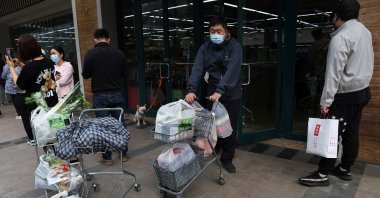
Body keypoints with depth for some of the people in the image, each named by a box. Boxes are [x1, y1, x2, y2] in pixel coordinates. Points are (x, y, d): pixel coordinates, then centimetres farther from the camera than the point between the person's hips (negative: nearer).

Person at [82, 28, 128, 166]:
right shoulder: (119, 53, -4)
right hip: (116, 94, 2)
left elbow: (85, 75, -2)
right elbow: (124, 73, 4)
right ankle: (124, 154, 22)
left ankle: (107, 157, 16)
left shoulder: (90, 54, -9)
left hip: (100, 96, -2)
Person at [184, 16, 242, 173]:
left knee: (230, 127, 7)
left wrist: (220, 91, -38)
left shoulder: (234, 46, -11)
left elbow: (232, 70, -25)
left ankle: (227, 159, 23)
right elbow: (197, 69, -15)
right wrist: (191, 90, -31)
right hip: (212, 92, 2)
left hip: (231, 94, -2)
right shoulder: (205, 48, -2)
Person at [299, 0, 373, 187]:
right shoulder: (365, 32, 9)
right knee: (351, 133, 14)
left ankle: (322, 175, 3)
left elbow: (334, 73, -21)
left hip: (346, 94, -9)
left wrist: (325, 101, -19)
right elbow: (364, 65, 13)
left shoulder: (340, 38, -19)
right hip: (362, 91, 9)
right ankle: (345, 169, 26)